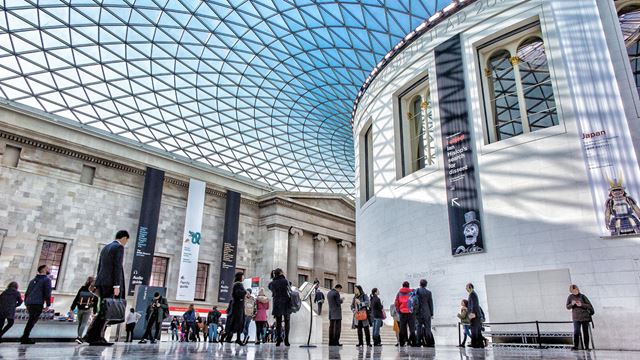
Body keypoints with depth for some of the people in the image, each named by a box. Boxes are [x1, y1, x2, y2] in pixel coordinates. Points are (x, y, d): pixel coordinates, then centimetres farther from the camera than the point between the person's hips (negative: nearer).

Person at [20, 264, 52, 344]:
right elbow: (47, 293, -10)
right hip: (38, 304, -7)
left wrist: (26, 305, 23)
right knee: (32, 321, -7)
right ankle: (25, 338, -11)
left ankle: (25, 338, 10)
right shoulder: (47, 279, 0)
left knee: (32, 321, 15)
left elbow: (27, 293, 22)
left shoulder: (33, 280, 24)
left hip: (29, 304, 7)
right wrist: (48, 305, -7)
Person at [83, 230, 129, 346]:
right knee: (105, 311, -6)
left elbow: (99, 267, 21)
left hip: (101, 282, 9)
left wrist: (98, 285, 22)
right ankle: (91, 336, -8)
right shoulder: (119, 247, -5)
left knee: (104, 311, 10)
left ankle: (99, 337, 5)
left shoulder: (105, 247, 21)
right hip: (110, 283, -9)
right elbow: (117, 267, -14)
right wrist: (117, 285, -17)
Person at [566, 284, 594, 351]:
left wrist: (581, 305, -18)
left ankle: (586, 347, 17)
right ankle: (576, 346, -9)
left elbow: (590, 306, -3)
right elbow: (567, 307, 5)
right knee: (576, 332, -12)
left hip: (585, 317, 0)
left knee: (585, 332, 7)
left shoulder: (582, 296, -3)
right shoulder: (570, 297, 1)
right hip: (576, 318, 0)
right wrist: (572, 304, -16)